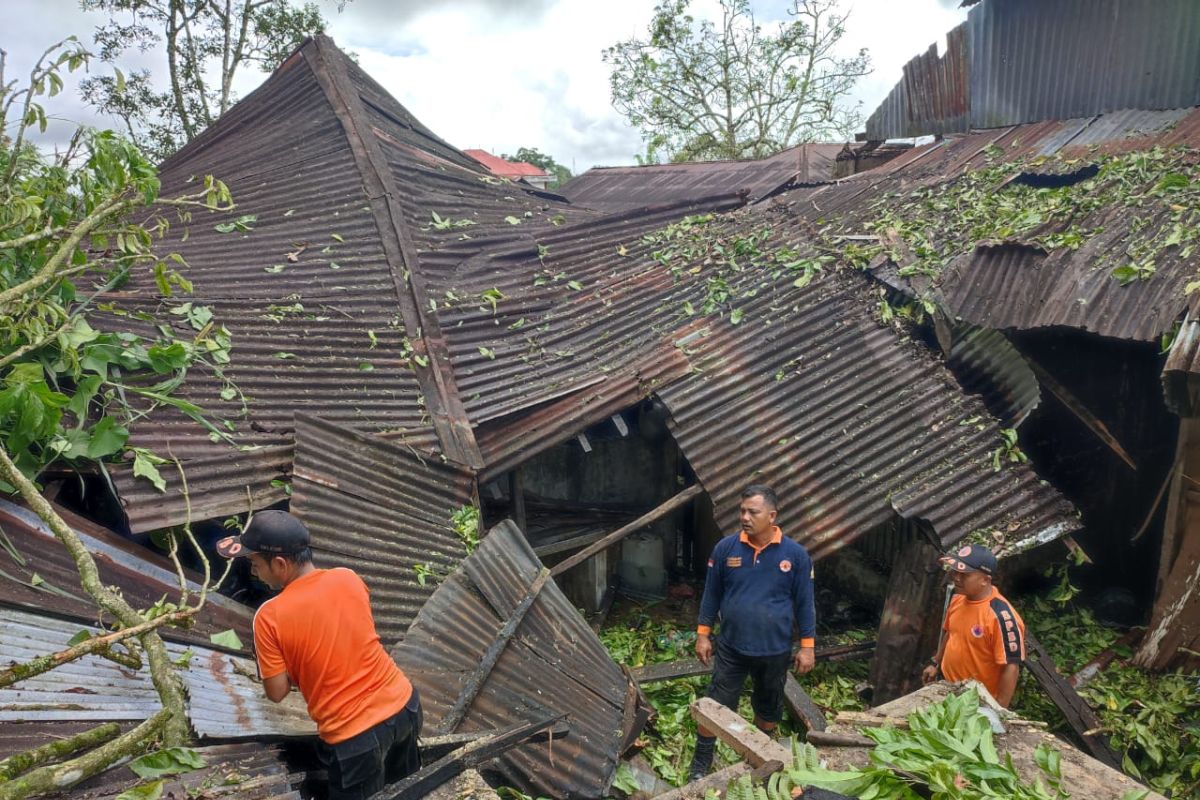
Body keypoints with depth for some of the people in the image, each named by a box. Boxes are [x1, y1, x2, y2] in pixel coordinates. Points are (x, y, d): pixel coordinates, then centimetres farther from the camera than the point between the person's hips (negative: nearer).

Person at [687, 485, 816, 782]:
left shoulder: (795, 554, -10)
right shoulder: (725, 548, -9)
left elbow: (804, 602, -2)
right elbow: (711, 594, 0)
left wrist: (807, 646, -1)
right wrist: (703, 634, 1)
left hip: (775, 651, 1)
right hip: (731, 647, 0)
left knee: (768, 707, 19)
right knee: (716, 704, 6)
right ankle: (701, 763, 23)